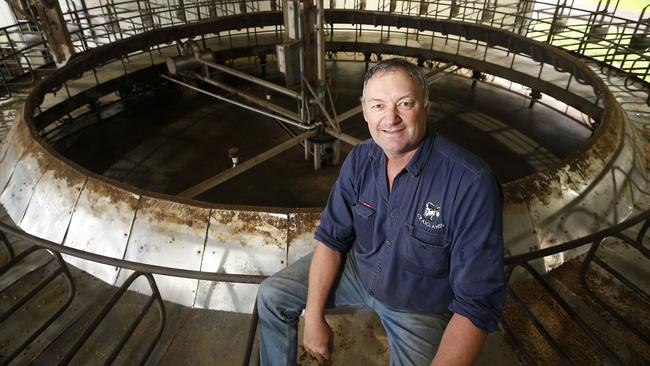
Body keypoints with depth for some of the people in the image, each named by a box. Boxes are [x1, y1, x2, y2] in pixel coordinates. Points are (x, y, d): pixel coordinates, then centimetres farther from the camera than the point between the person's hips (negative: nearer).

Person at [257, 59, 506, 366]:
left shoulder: (470, 185, -30)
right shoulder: (360, 158, -12)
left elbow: (476, 302, -26)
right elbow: (331, 237, -6)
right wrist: (314, 317, -13)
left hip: (418, 306, -3)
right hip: (357, 268, 4)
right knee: (271, 296, 2)